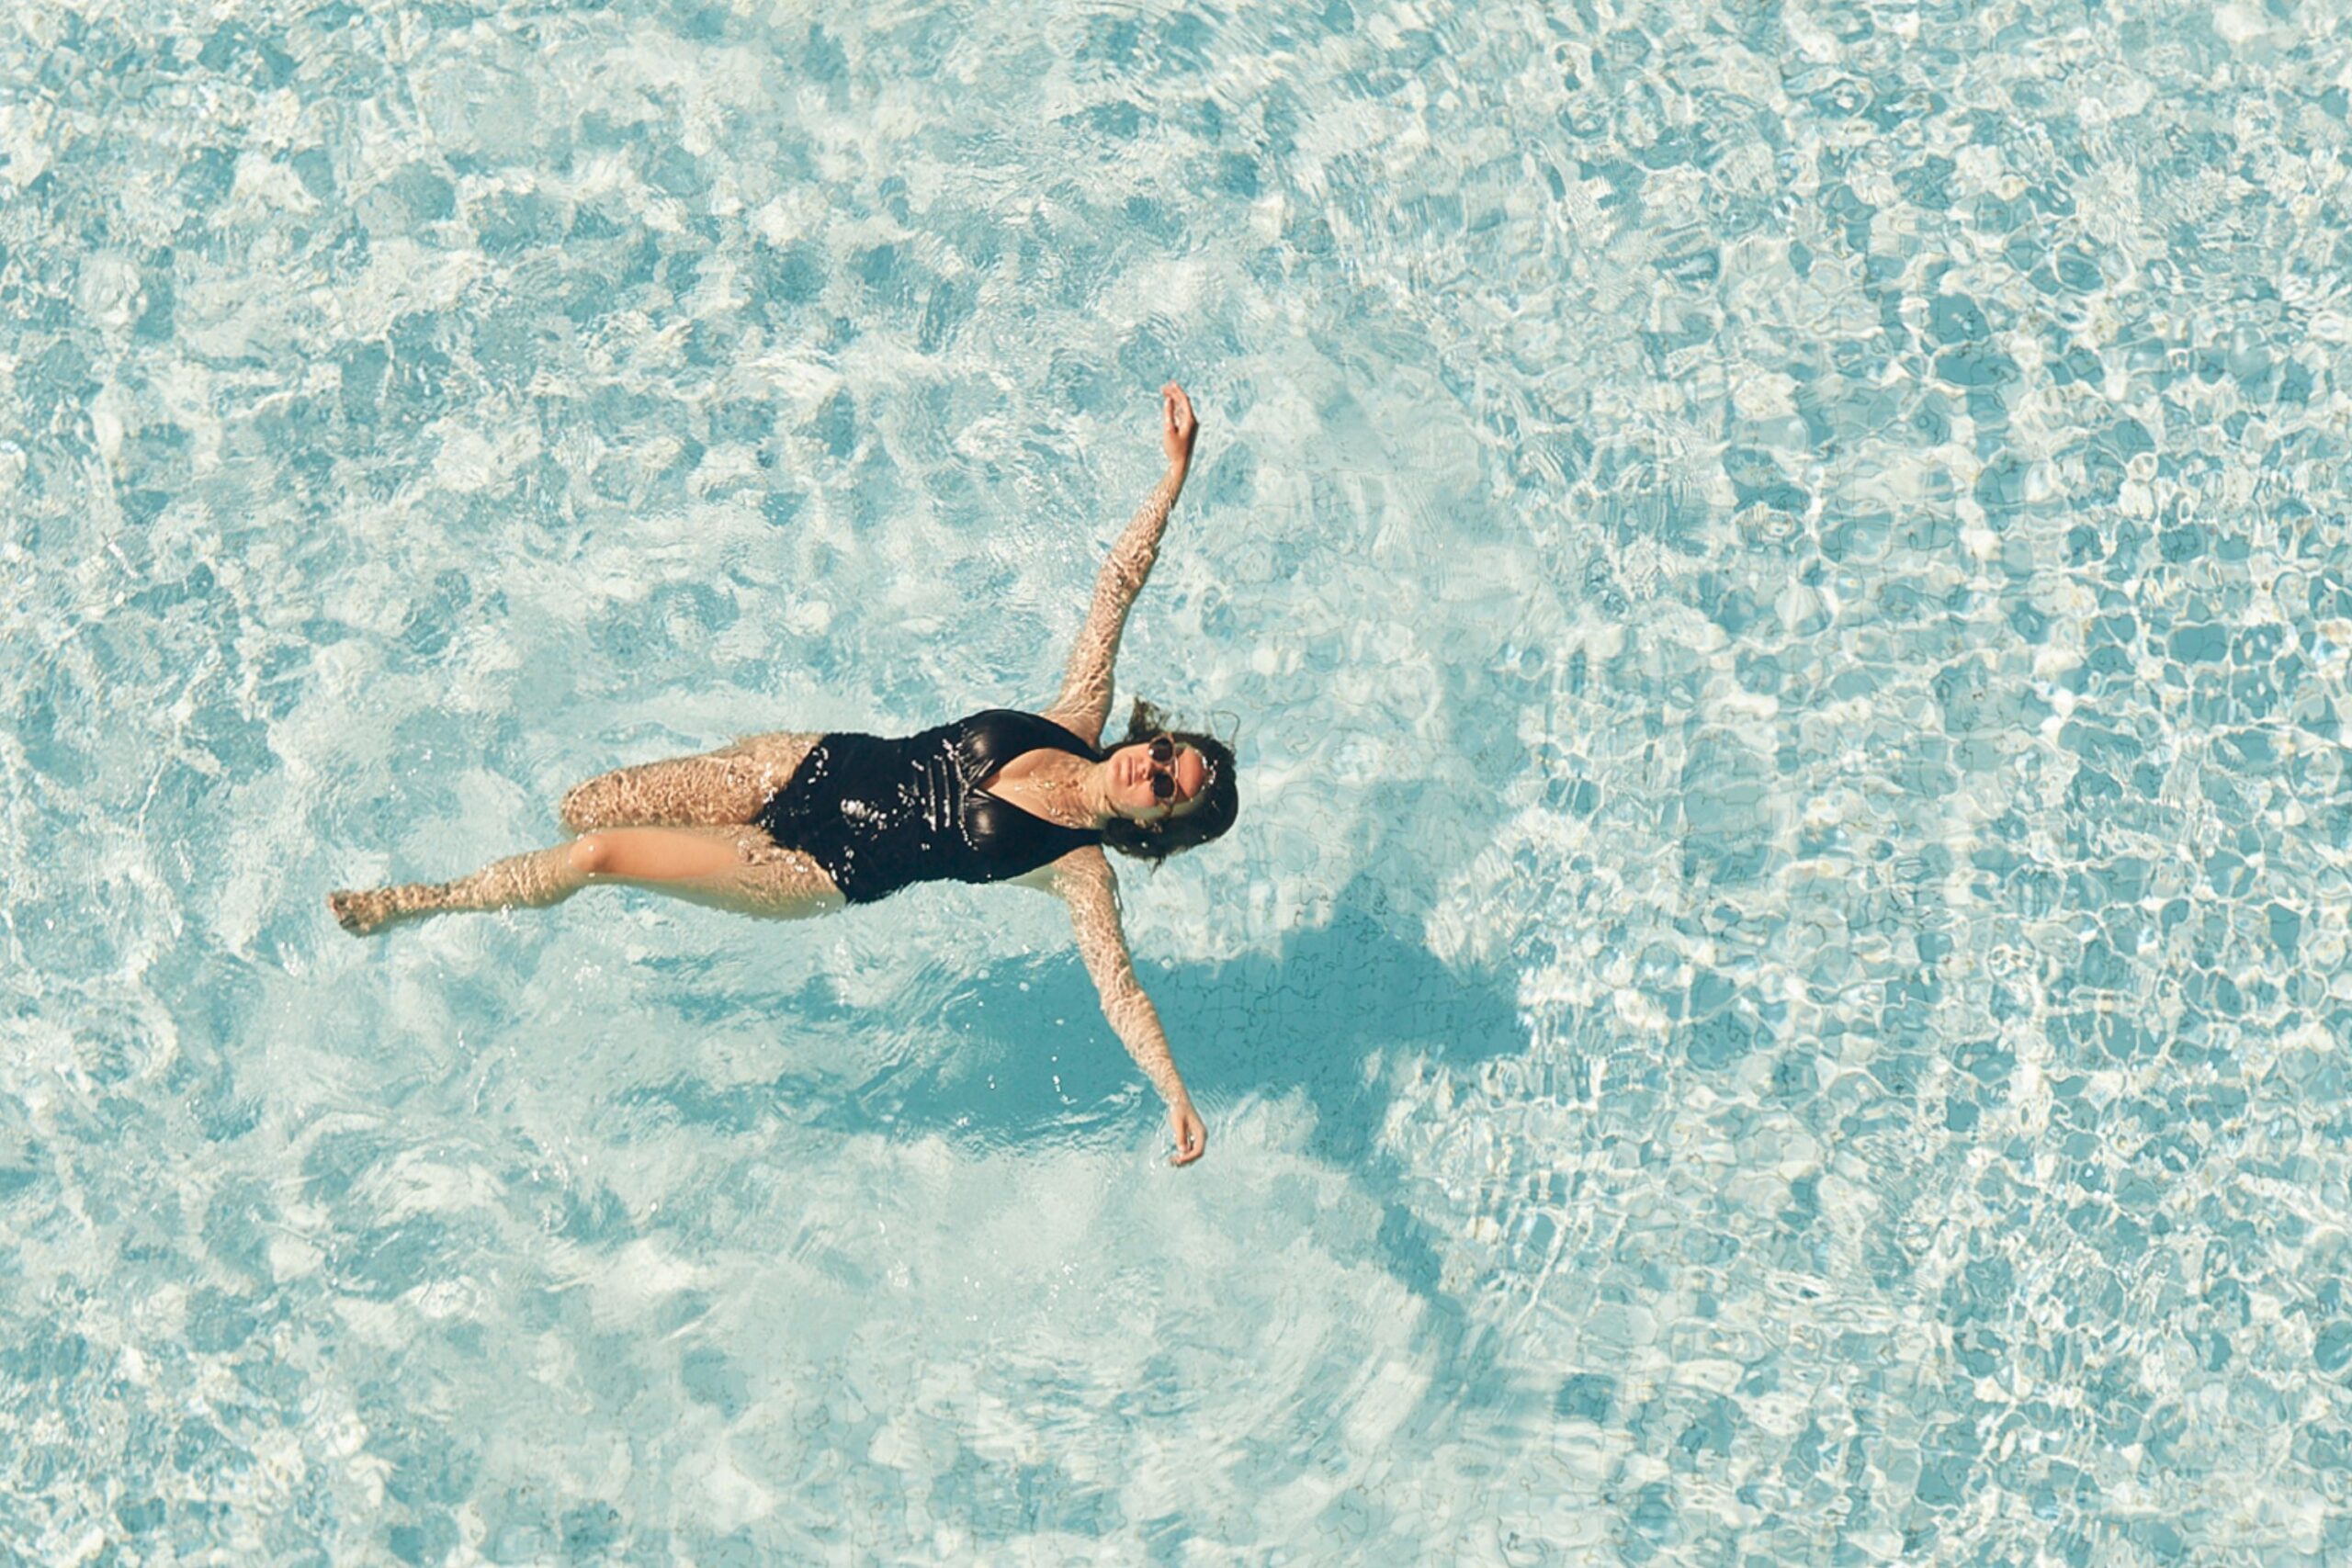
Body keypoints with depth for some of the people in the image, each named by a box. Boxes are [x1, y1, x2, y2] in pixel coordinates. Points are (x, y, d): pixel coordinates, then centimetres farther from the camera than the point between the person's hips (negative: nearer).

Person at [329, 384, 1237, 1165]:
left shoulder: (1078, 869, -16)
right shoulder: (1078, 724, -5)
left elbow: (1120, 986, -22)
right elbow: (1119, 580, -5)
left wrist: (1178, 1101, -34)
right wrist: (1175, 475, -14)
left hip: (818, 870, -5)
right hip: (813, 767, 5)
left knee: (592, 857, -9)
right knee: (583, 806, 0)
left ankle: (413, 905, 13)